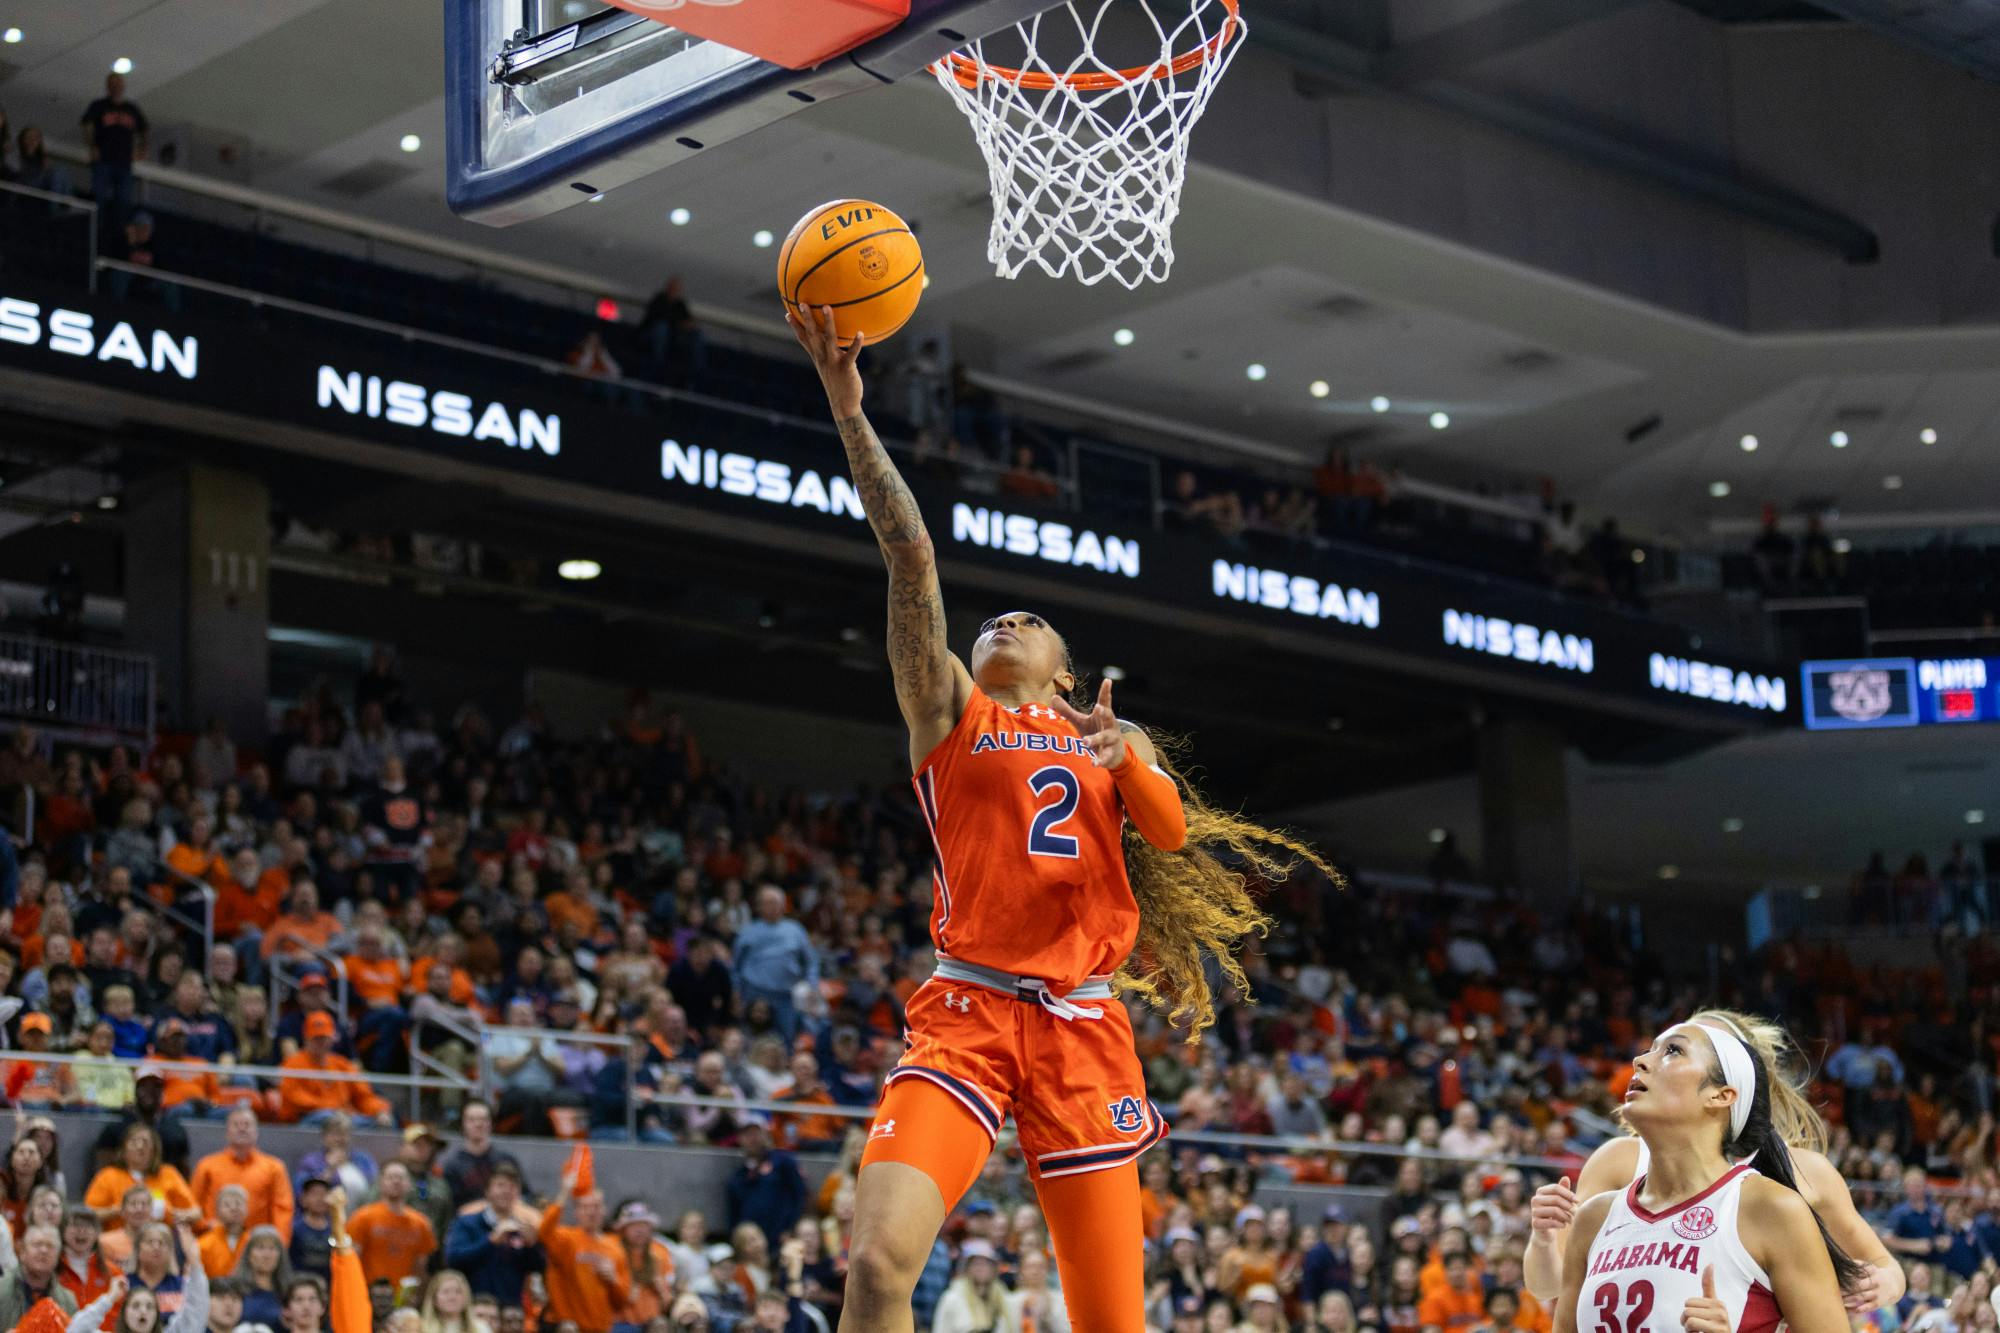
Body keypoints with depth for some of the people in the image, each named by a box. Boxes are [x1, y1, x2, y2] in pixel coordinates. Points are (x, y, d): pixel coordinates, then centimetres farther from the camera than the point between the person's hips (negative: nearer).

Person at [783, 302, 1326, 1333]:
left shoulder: (1113, 739, 22)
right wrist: (846, 404, -7)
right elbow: (910, 553, 3)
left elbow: (1173, 832, 3)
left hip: (1085, 1028, 2)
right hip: (968, 1014, -2)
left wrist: (1124, 759, -17)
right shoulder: (949, 708, 14)